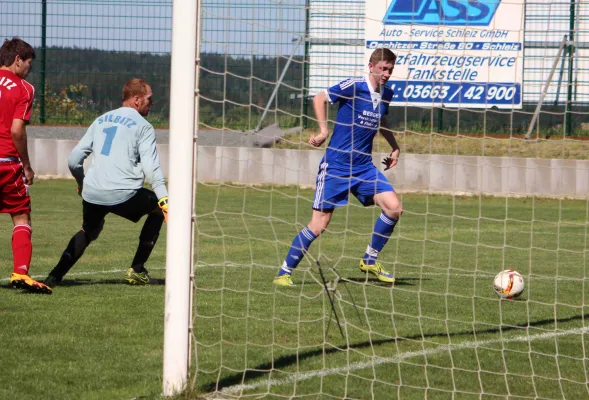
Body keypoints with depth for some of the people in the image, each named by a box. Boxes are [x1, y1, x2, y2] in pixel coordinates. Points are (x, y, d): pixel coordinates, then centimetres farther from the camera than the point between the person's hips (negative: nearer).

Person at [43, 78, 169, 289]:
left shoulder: (101, 120, 18)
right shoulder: (142, 126, 1)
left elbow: (74, 159, 17)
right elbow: (151, 167, -11)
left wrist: (82, 184, 34)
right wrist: (164, 199, -16)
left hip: (92, 194, 5)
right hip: (123, 195, -5)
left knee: (88, 232, 30)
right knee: (158, 208, 21)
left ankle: (55, 276, 12)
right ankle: (137, 270, 19)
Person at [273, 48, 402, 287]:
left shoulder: (387, 94, 7)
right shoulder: (354, 87, -13)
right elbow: (320, 99, -5)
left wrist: (394, 147, 16)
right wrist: (323, 130, -13)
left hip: (364, 167, 6)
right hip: (335, 166, -6)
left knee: (394, 208, -11)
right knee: (319, 224, -7)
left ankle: (370, 261, 8)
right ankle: (284, 273, 7)